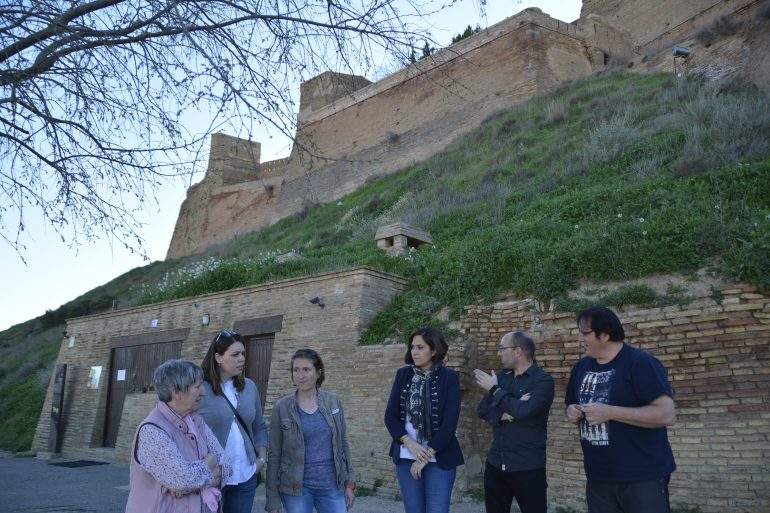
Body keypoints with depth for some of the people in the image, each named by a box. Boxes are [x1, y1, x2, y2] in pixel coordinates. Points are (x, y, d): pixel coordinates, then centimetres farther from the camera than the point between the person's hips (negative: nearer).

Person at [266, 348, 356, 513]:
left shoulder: (333, 402, 1)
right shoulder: (282, 407, -5)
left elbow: (343, 444, 8)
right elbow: (274, 454, -3)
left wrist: (349, 482, 5)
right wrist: (273, 499, -4)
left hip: (332, 485, 2)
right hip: (296, 487, -2)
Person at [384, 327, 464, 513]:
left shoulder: (449, 377, -6)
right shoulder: (403, 375, 4)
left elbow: (450, 422, -10)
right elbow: (390, 416, 2)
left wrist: (427, 456, -13)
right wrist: (410, 443, -13)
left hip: (439, 459, -3)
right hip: (406, 457, 3)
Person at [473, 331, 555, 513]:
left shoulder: (543, 380, -11)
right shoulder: (501, 376, 8)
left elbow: (522, 411, -24)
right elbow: (482, 409, 2)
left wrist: (494, 389, -12)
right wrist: (505, 412, -17)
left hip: (528, 467, -5)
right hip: (495, 464, 6)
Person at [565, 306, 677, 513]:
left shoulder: (641, 363, -13)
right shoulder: (581, 367, 8)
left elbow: (667, 414, -21)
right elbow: (574, 407, 20)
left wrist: (610, 412, -25)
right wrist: (573, 413, -4)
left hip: (643, 477, -6)